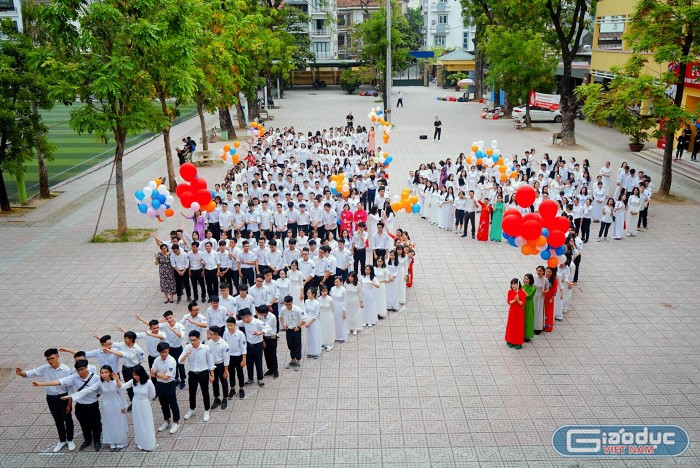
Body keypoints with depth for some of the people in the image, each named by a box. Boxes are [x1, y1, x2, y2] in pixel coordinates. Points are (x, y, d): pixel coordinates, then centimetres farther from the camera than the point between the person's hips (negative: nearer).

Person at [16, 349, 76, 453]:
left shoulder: (66, 370, -18)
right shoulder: (45, 368, -8)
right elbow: (32, 372, -15)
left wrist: (69, 404, -12)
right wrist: (22, 373, -39)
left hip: (64, 397, -4)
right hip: (51, 398, 4)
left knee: (67, 419, 12)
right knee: (58, 420, 18)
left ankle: (70, 440, 31)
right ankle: (62, 440, 37)